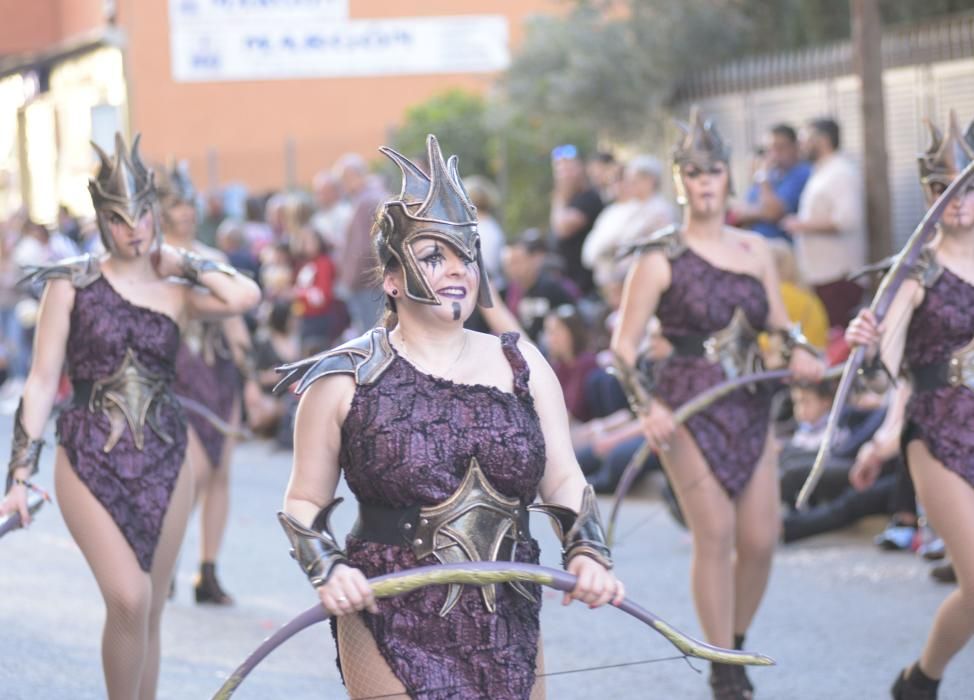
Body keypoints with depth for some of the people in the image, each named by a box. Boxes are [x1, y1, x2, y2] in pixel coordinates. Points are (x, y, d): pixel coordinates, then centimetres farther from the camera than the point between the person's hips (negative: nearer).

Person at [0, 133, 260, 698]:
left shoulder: (176, 294, 5)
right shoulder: (72, 283, 0)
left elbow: (246, 296, -16)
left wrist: (181, 262, -1)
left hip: (165, 461, 3)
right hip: (91, 460, -3)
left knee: (149, 613, 7)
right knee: (128, 600, -18)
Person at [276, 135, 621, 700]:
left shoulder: (522, 366, 8)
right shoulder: (344, 381, -2)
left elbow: (564, 479, 8)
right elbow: (304, 503, 3)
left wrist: (587, 551, -10)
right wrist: (326, 569, -15)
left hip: (509, 625, 4)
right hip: (392, 626, -4)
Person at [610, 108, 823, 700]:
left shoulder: (755, 250, 9)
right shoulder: (662, 259, -5)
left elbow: (778, 322, 16)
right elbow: (624, 347, -6)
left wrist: (799, 350, -7)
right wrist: (648, 407, -20)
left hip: (751, 406, 5)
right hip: (690, 407, -5)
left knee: (761, 538, 1)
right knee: (715, 535, -8)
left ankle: (737, 646, 24)